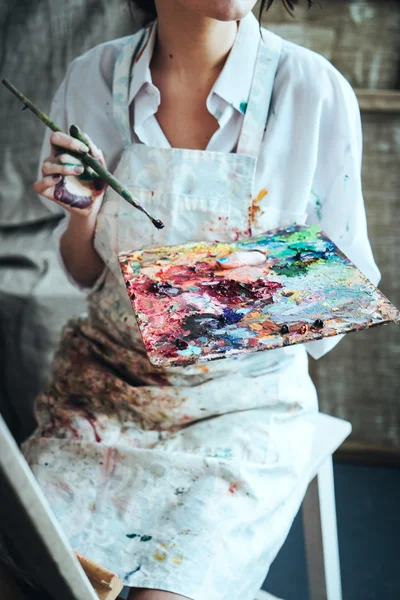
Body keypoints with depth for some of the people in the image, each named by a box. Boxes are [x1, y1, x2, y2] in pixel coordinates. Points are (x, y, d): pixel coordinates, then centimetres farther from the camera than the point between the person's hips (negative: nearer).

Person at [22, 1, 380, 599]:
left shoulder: (315, 92, -12)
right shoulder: (93, 79, -3)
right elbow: (85, 275, 7)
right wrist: (82, 213, -13)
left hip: (244, 404, -2)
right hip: (107, 385, 3)